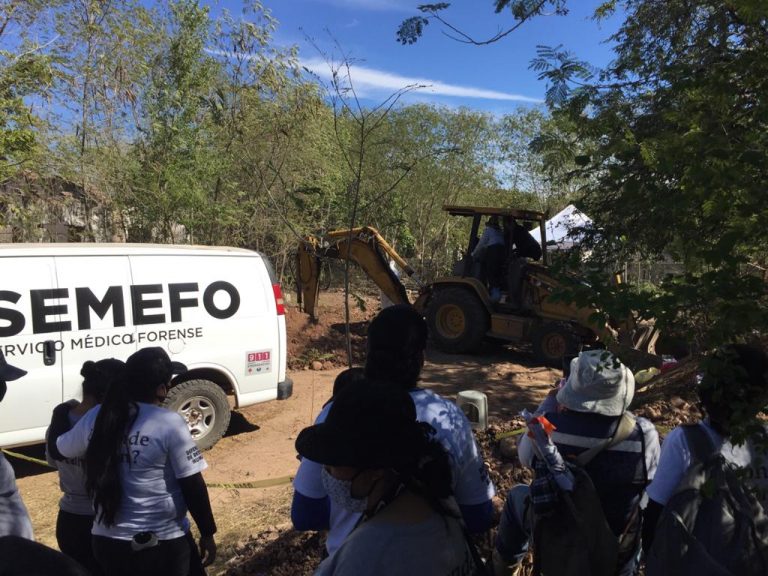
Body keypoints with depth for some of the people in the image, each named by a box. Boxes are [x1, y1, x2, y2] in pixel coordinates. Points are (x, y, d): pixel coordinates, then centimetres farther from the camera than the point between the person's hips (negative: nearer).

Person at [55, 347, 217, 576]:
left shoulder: (97, 417, -4)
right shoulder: (170, 423, -19)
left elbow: (61, 448, 16)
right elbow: (193, 486, -15)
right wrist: (207, 533, -4)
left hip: (108, 541, 6)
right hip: (163, 544, -5)